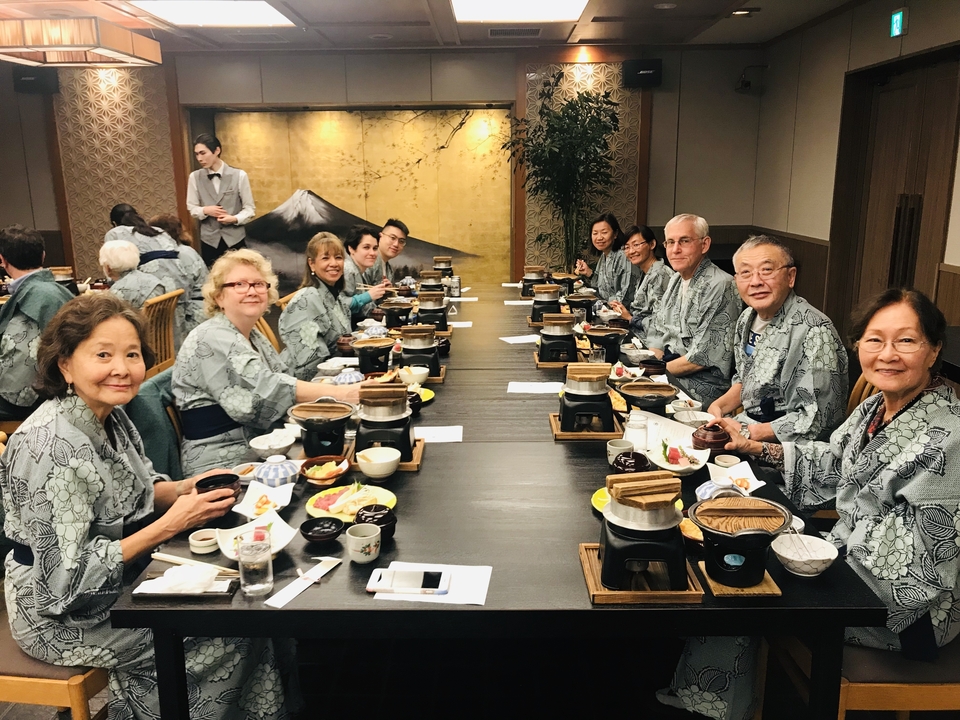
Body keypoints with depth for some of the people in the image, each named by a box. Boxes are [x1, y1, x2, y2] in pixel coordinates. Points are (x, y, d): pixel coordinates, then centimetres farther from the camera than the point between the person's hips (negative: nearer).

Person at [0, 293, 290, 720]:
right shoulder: (54, 447, -29)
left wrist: (187, 489, -9)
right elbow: (67, 577, -26)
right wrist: (169, 525, -26)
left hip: (122, 581, 8)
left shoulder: (110, 415, -3)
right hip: (62, 616, -8)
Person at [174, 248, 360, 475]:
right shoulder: (213, 339, -16)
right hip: (225, 466, -8)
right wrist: (342, 392, -32)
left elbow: (285, 384, 7)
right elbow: (266, 390, -27)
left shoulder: (253, 336, 13)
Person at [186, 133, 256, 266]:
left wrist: (235, 219, -20)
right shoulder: (194, 177, 2)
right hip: (209, 239, 2)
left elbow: (249, 208, -2)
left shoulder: (239, 175, -6)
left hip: (235, 238, -2)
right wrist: (205, 210, -14)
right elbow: (192, 208, 8)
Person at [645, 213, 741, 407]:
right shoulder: (676, 280, 12)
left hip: (703, 385, -8)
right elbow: (656, 334, 17)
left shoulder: (720, 286, -15)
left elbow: (703, 357, -18)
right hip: (669, 373, 8)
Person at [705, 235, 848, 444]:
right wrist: (718, 406, 2)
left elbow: (816, 421, -23)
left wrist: (745, 432, -21)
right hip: (750, 422, 7)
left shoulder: (813, 332, -21)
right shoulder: (748, 319, 5)